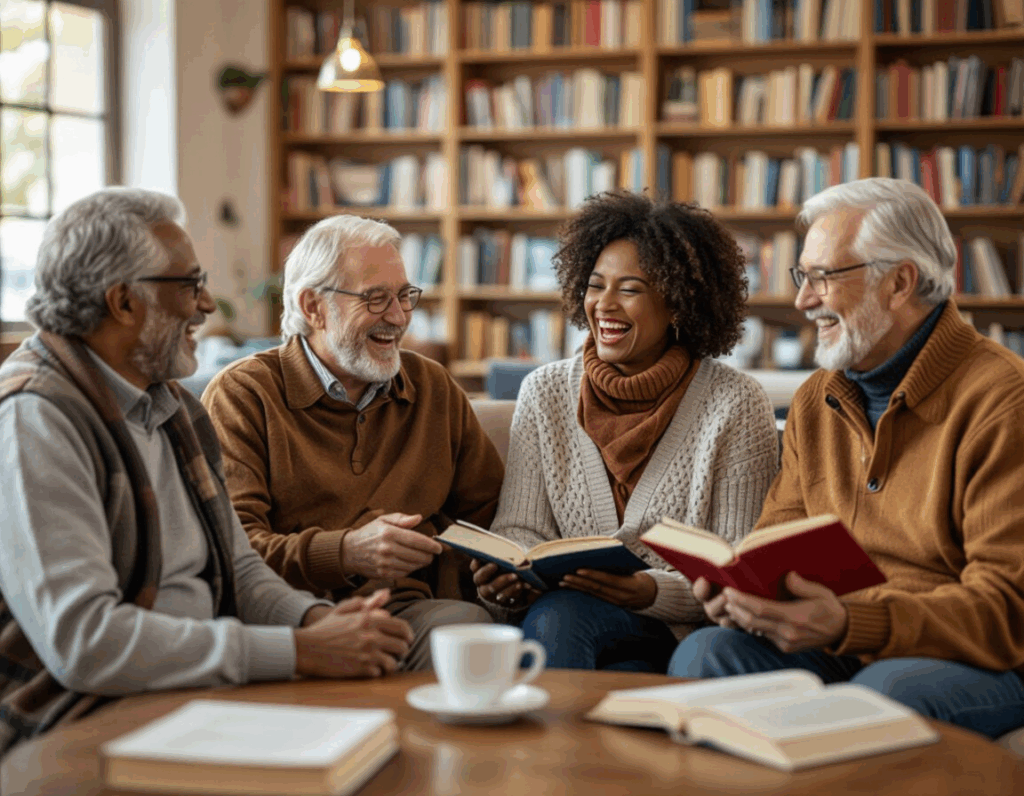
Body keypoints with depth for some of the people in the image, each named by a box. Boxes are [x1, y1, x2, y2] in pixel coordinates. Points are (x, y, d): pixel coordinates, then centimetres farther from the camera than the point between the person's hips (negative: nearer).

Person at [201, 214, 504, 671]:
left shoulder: (434, 389, 21)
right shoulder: (242, 395, 4)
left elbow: (488, 513, 23)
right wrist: (343, 553, -26)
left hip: (407, 610, 5)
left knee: (468, 621, -31)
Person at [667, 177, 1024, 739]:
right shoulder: (815, 402, 14)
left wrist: (849, 624, -30)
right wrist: (740, 587, -10)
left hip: (979, 664, -5)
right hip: (838, 651, 6)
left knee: (886, 692, -38)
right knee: (703, 654, -22)